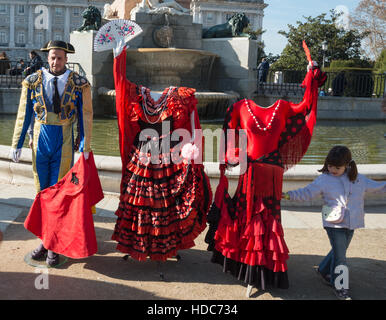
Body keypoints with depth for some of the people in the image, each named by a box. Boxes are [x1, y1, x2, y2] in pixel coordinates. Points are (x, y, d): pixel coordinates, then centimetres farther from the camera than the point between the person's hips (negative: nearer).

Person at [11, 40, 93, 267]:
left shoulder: (79, 84, -3)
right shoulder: (33, 81, 1)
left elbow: (86, 116, -1)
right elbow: (24, 114, 5)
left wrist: (85, 147, -3)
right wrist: (17, 144, 5)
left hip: (65, 145, -2)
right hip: (40, 142, 2)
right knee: (42, 193, 10)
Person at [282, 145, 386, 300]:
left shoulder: (359, 179, 3)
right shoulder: (323, 180, -7)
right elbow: (306, 193, -3)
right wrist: (289, 195, -13)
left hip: (351, 224, 4)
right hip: (334, 224, -4)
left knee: (339, 251, 19)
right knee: (340, 256, -3)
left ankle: (323, 270, 43)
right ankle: (340, 287, 13)